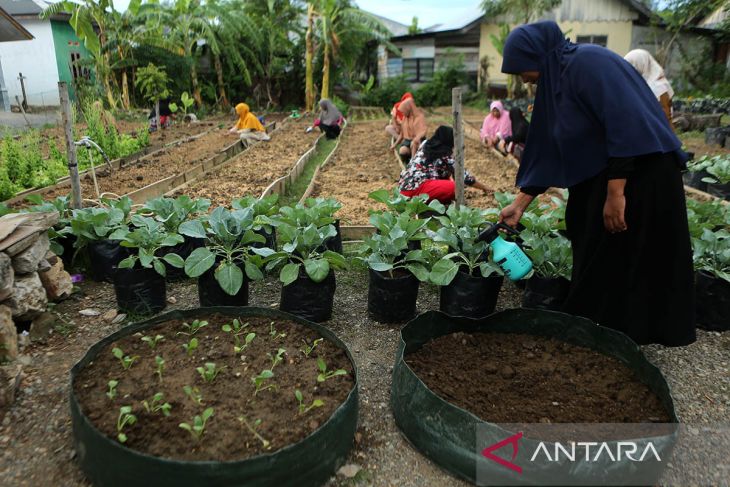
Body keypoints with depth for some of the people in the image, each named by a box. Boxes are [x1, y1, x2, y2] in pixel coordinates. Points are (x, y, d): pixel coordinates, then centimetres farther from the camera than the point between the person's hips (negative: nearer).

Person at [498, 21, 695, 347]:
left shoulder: (588, 63, -17)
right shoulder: (553, 82, 10)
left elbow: (625, 124, -25)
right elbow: (546, 151, 12)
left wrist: (616, 193, -25)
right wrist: (520, 204, 12)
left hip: (640, 178, -9)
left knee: (627, 263, 0)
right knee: (598, 262, 14)